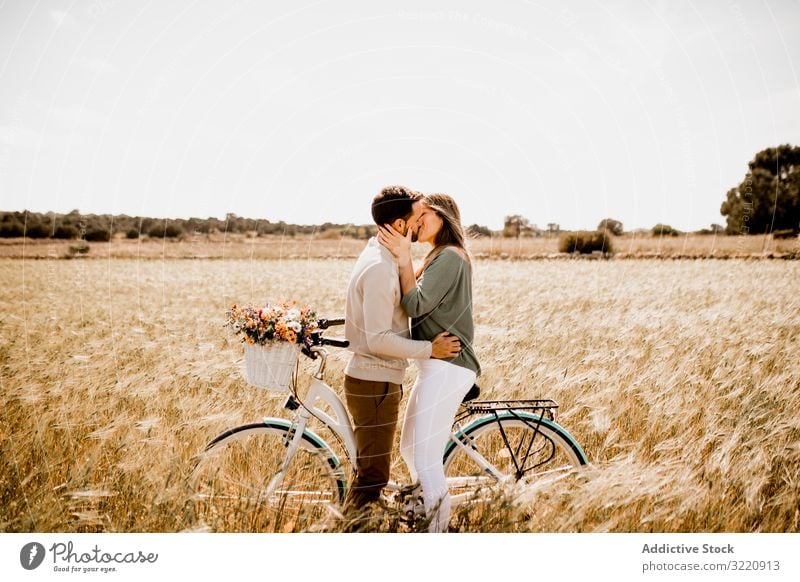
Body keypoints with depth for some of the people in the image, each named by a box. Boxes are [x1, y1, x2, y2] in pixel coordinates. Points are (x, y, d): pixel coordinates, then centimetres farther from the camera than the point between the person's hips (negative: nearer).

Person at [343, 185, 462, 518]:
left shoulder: (380, 257, 10)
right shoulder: (380, 267, -22)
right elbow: (379, 339, -25)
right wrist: (430, 349, -17)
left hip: (376, 380, 10)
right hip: (375, 384, -10)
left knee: (370, 471, 21)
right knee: (372, 476, -1)